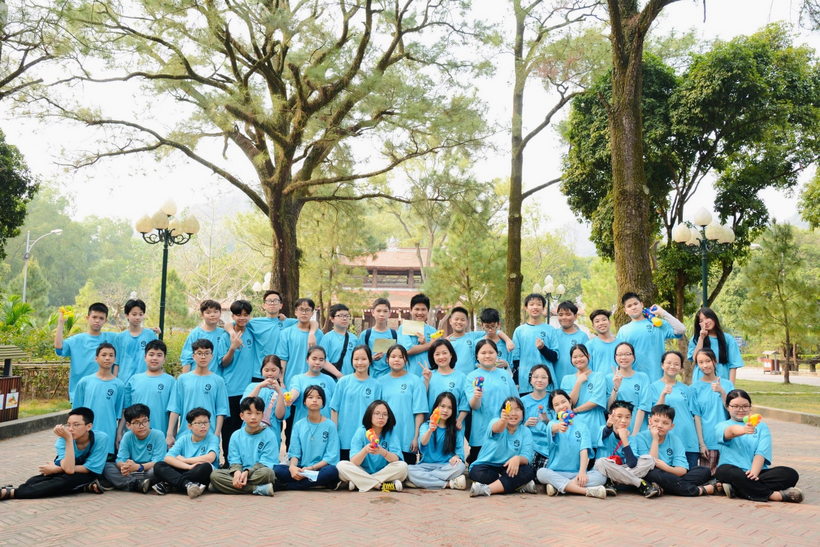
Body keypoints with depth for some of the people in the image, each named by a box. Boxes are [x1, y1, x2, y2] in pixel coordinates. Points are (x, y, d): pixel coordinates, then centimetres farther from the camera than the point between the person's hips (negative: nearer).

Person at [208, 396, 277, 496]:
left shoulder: (269, 435, 0)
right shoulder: (236, 436, 11)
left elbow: (266, 461, -7)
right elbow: (234, 460, 5)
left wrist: (247, 472, -22)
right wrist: (236, 472, -19)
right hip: (240, 472, 4)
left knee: (266, 472, -38)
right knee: (214, 474, -22)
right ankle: (258, 489, -31)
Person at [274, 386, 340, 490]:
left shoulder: (330, 426, 3)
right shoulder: (299, 425, 11)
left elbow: (331, 456, -3)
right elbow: (294, 452, 4)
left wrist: (312, 468, -17)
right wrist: (292, 467, -19)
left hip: (320, 469, -1)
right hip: (300, 470, 1)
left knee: (332, 470, -37)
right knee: (277, 469, -25)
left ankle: (285, 485, -27)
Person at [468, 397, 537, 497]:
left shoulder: (525, 432, 2)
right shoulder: (496, 422, -6)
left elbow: (526, 458, -9)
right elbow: (497, 428, -33)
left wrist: (518, 458, -34)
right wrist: (503, 421, -58)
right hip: (487, 467, -2)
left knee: (528, 471, -27)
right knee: (477, 472, -33)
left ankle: (486, 489, -33)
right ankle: (520, 486, -25)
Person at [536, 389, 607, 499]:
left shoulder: (582, 427, 11)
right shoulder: (553, 424, 7)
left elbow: (584, 451, -4)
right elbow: (552, 428, -20)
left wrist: (582, 472, -22)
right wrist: (558, 427, -46)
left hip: (576, 473, 1)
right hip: (556, 473, -1)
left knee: (601, 476, -25)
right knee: (541, 473, -32)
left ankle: (558, 486, -30)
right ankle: (588, 491, -36)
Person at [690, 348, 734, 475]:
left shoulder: (727, 384, 7)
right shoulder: (695, 387, 2)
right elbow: (697, 417, -2)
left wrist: (722, 392, -16)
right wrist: (701, 443, -7)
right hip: (707, 441, -1)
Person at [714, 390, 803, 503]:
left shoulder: (761, 426, 17)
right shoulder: (721, 426, 11)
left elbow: (761, 453, 0)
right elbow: (732, 431, -17)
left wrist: (754, 473, -20)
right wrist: (744, 430, -41)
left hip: (757, 473, 3)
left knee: (790, 474, -23)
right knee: (724, 471, -38)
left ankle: (734, 488, -34)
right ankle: (775, 495, -36)